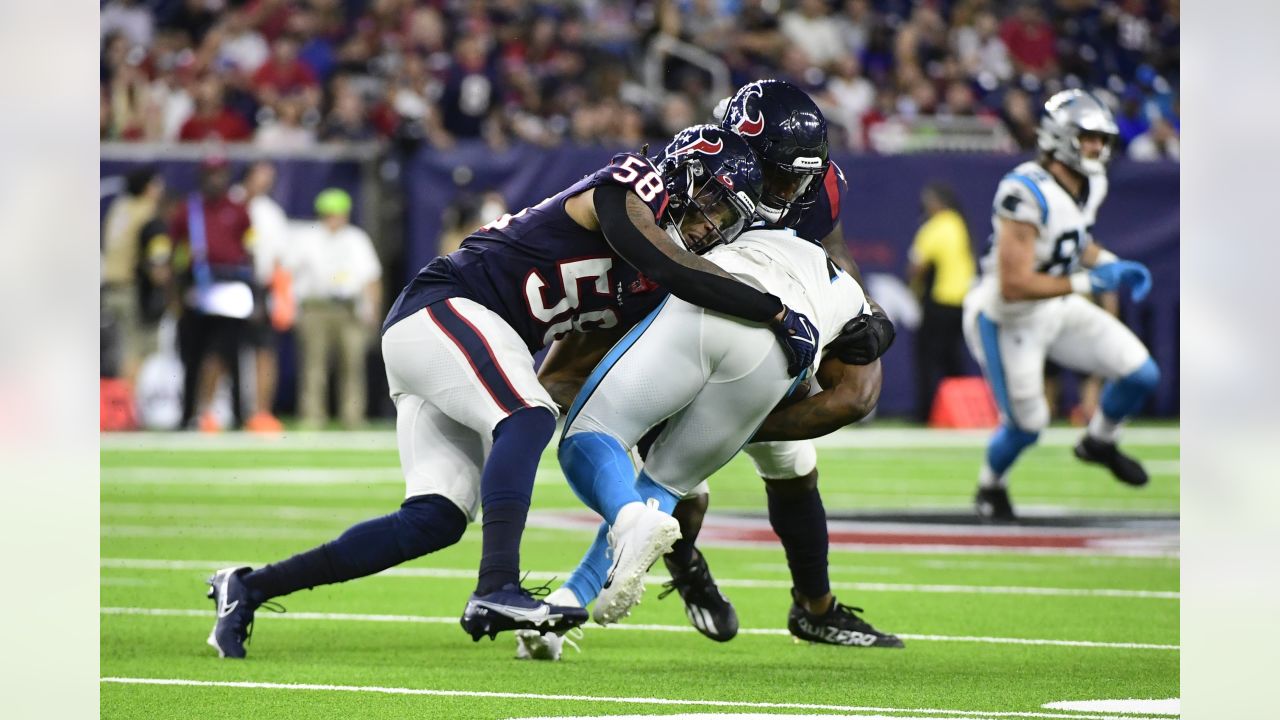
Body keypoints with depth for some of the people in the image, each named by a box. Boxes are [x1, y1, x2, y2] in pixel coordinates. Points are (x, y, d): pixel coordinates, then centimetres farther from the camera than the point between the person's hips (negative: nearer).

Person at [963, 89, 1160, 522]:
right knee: (1027, 424, -1)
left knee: (1142, 375, 0)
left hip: (1059, 309, 8)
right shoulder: (1027, 195, -32)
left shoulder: (1090, 185, -3)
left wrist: (1114, 266, -2)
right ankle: (991, 486, 32)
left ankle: (1099, 444, 30)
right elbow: (1014, 286, -33)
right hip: (1009, 321, -8)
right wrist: (1088, 282, -31)